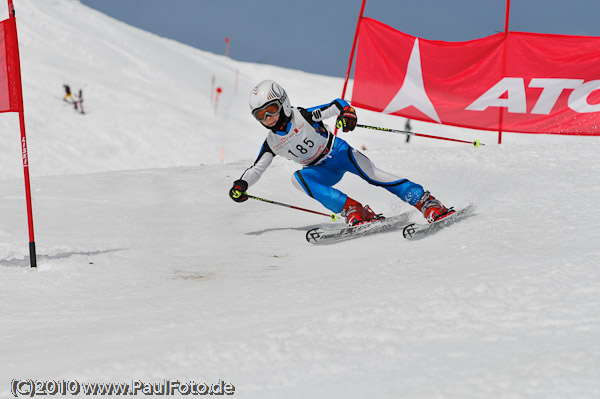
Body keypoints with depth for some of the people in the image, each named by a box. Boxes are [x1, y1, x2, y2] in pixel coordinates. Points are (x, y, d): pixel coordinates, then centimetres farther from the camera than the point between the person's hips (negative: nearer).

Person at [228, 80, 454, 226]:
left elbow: (336, 104, -19)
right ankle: (352, 210, -35)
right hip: (323, 172, 4)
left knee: (372, 175, -29)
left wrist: (346, 112, -41)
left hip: (339, 152, -4)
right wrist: (241, 185, -7)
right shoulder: (271, 143, -1)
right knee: (298, 178, -27)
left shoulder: (303, 116, -16)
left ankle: (427, 203, -30)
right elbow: (256, 169, 9)